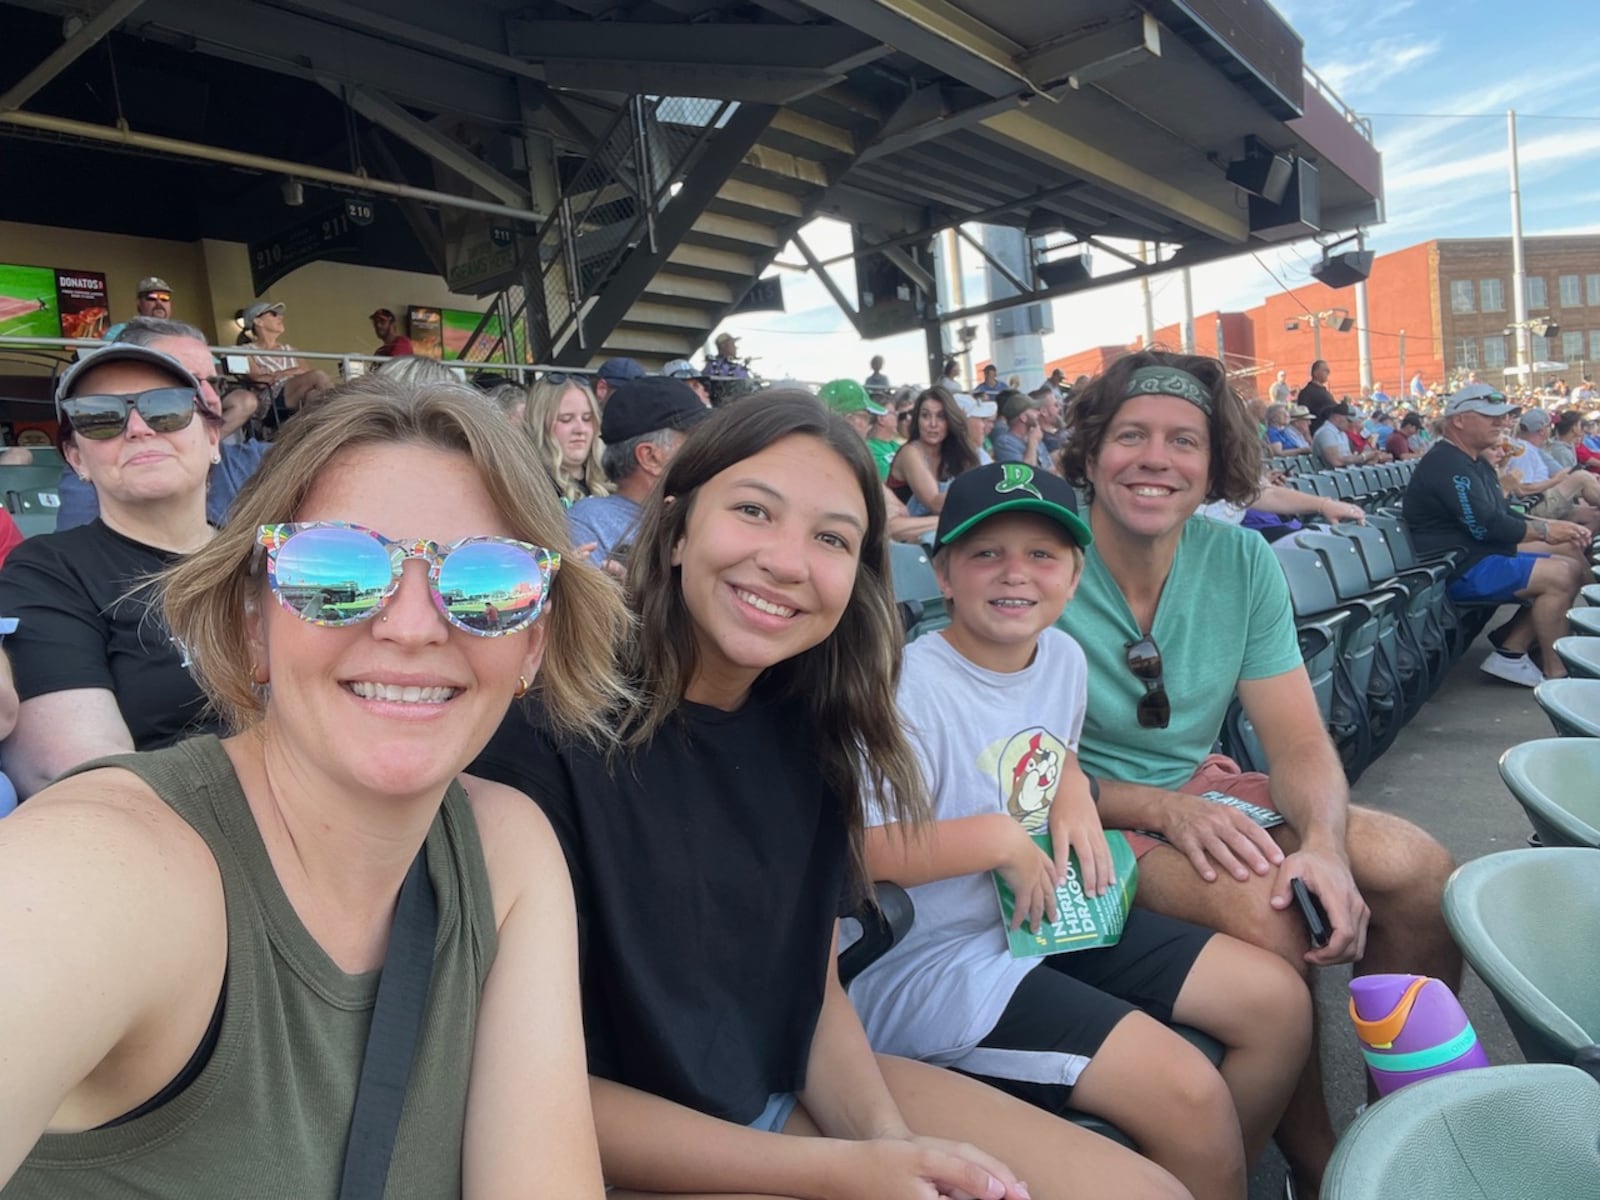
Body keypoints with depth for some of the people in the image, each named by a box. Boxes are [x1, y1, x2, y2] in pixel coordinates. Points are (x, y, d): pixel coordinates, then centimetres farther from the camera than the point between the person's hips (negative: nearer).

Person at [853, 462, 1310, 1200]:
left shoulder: (1064, 658, 2)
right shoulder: (911, 687, -23)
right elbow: (864, 851, -26)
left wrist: (1075, 795, 0)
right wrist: (1000, 838, -21)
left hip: (1054, 917, 9)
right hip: (934, 956, -8)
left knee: (1279, 1002, 9)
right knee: (1188, 1092, -21)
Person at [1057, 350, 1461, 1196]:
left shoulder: (1240, 560, -3)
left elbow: (1296, 739, -3)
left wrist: (1326, 843, -24)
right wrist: (1165, 811, -27)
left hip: (1204, 790, 6)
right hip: (1092, 818, -5)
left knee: (1418, 867, -11)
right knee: (1261, 912, -29)